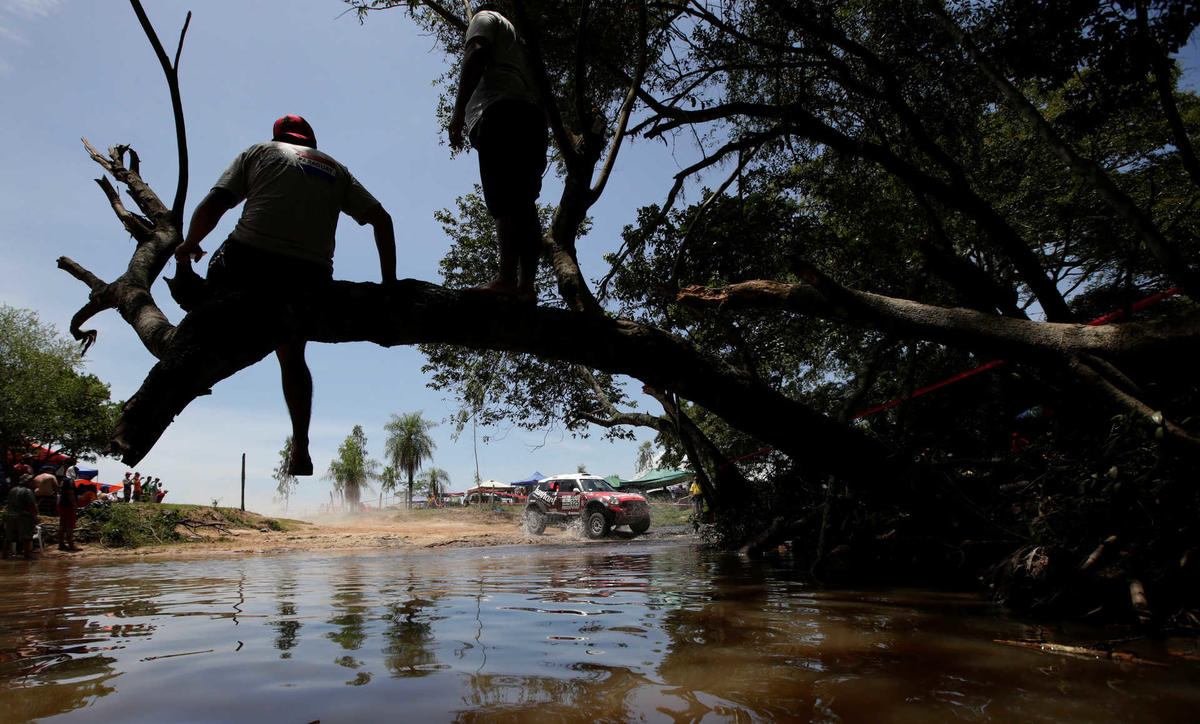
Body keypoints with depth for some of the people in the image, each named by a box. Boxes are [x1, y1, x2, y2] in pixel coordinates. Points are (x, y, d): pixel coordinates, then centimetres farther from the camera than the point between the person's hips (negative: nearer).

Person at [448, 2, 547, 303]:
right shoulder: (519, 39, 39)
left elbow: (476, 55, -2)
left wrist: (458, 111, -10)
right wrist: (538, 154, 21)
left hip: (501, 111, -7)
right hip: (532, 117, 8)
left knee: (504, 200, -21)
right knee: (524, 205, -3)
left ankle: (507, 278, -33)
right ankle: (526, 285, -13)